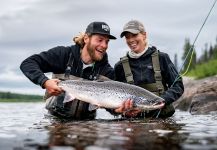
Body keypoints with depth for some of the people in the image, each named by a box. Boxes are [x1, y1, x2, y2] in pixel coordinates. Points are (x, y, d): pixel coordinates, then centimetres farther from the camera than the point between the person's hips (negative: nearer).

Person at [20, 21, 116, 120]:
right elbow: (27, 63, -10)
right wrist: (44, 82, -27)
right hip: (55, 118, -1)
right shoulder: (64, 54, -8)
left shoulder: (106, 71, -5)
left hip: (85, 123, 1)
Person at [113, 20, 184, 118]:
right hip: (134, 121, 2)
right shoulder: (120, 66, 8)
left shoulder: (161, 58, 4)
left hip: (162, 117, -1)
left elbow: (178, 86, 5)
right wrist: (124, 109, -10)